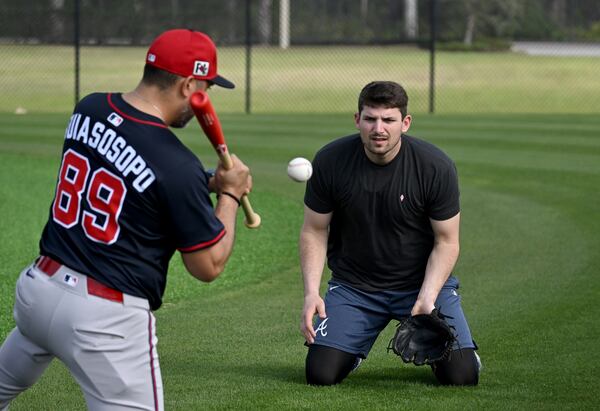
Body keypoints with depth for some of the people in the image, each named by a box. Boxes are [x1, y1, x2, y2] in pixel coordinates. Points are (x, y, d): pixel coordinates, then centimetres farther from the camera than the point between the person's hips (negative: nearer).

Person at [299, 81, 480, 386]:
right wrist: (311, 293, -15)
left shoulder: (436, 167, -16)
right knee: (321, 373, -15)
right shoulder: (330, 161, -13)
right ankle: (356, 345, 21)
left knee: (461, 374, -16)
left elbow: (446, 242, -8)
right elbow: (314, 232, -2)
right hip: (353, 285, 1)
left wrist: (426, 298, -22)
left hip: (423, 280, -1)